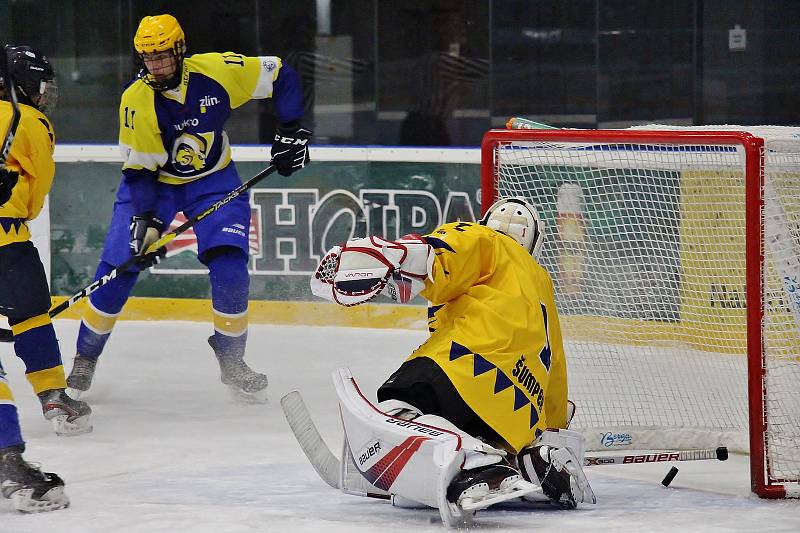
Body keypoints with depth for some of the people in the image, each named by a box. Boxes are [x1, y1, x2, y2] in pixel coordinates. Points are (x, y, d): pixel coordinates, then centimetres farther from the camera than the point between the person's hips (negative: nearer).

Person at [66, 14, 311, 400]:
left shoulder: (218, 70, -21)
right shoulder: (136, 101, -23)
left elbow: (283, 78, -9)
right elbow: (138, 169, -17)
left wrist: (291, 132, -12)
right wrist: (144, 219, -28)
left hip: (213, 181, 1)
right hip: (153, 182, -1)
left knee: (229, 267, -15)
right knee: (118, 270, -9)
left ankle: (231, 361, 4)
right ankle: (85, 359, 9)